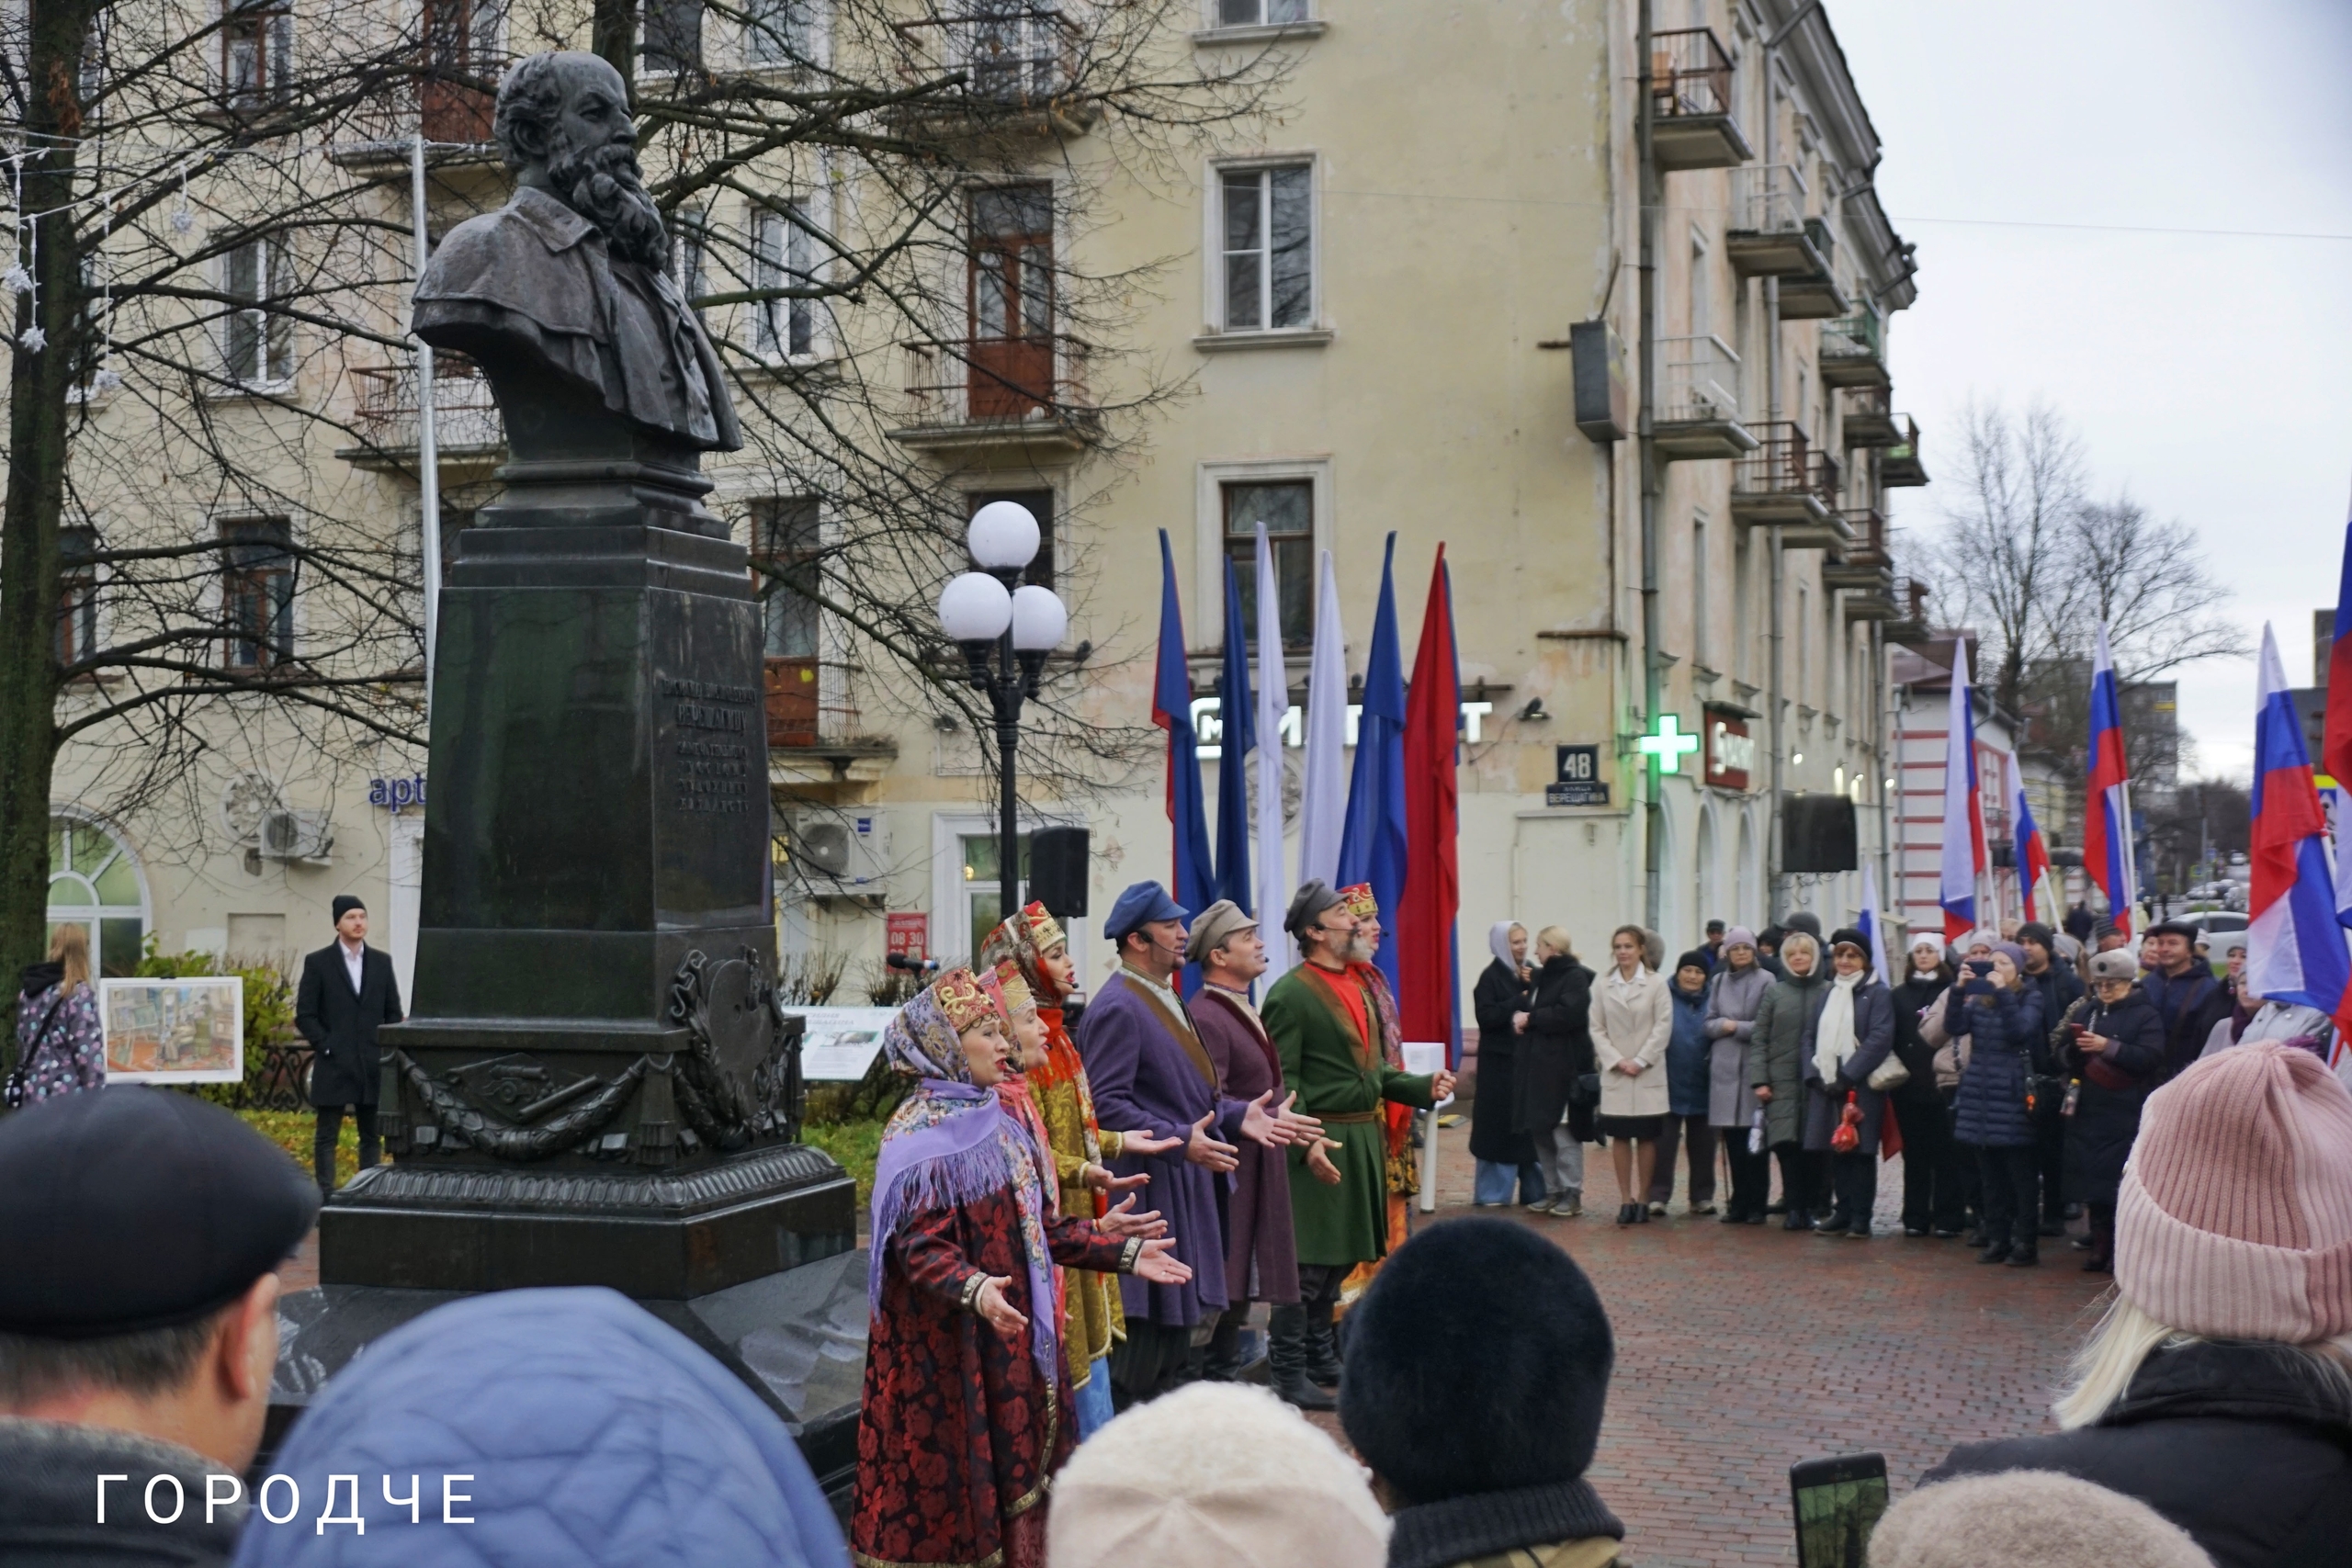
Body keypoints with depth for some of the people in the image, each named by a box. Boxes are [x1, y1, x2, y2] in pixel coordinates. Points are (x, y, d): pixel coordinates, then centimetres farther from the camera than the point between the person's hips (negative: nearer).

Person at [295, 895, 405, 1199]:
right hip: (333, 1065, -3)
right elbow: (304, 1015, -2)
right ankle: (326, 1197, 3)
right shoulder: (317, 963, 0)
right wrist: (327, 1046, -10)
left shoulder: (382, 961, 10)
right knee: (327, 1137, 0)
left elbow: (393, 1012, 13)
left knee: (371, 1136, 7)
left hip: (373, 1067, 3)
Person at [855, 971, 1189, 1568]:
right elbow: (919, 1248, -21)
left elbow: (1040, 1225, 14)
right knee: (956, 1473, -4)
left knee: (1019, 1468, 10)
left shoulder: (996, 1121, 11)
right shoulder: (920, 1137, -14)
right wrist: (975, 1290, -39)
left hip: (1015, 1331, 8)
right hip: (951, 1344, -8)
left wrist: (1122, 1251, 7)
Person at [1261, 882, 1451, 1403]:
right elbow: (1281, 1080, -16)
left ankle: (1322, 1357, 27)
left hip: (1363, 1139, 9)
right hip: (1321, 1142, -9)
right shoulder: (1290, 994, -12)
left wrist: (1423, 1087, 8)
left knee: (1341, 1257, 16)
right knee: (1307, 1262, -4)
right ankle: (1289, 1368, 4)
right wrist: (1305, 1142, -24)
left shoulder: (1358, 986, 15)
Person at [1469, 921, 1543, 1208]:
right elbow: (1486, 1016, -13)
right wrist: (1520, 1000, -13)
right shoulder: (1491, 977, -3)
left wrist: (1533, 987, -8)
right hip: (1500, 1062, -4)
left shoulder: (1533, 974, 11)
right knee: (1499, 1124, -3)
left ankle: (1533, 1191, 10)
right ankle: (1492, 1192, 4)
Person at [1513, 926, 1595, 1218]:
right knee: (1539, 1129, 10)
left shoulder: (1575, 977, -10)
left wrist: (1531, 1018, -14)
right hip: (1538, 1063, 9)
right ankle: (1553, 1191, 18)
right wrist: (1523, 1017, 3)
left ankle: (1572, 1194, 2)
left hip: (1564, 1066, -9)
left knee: (1563, 1131, -6)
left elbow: (1569, 1014, -23)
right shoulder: (1542, 976, 16)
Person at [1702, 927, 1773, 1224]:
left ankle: (1756, 1205, 3)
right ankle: (1739, 1203, 12)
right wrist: (1724, 1025, -7)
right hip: (1724, 1066, 4)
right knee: (1733, 1141, 6)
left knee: (1755, 1140, -3)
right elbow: (1709, 1023, 12)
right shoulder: (1719, 982, 14)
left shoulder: (1765, 981, -3)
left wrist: (1735, 1027, -6)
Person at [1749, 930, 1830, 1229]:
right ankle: (1794, 1207, -1)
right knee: (1786, 1144, -8)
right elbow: (1758, 1039, 6)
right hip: (1782, 1081, 1)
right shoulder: (1775, 993, 9)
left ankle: (1811, 1207, 8)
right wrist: (1759, 1080, -2)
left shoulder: (1830, 992, 5)